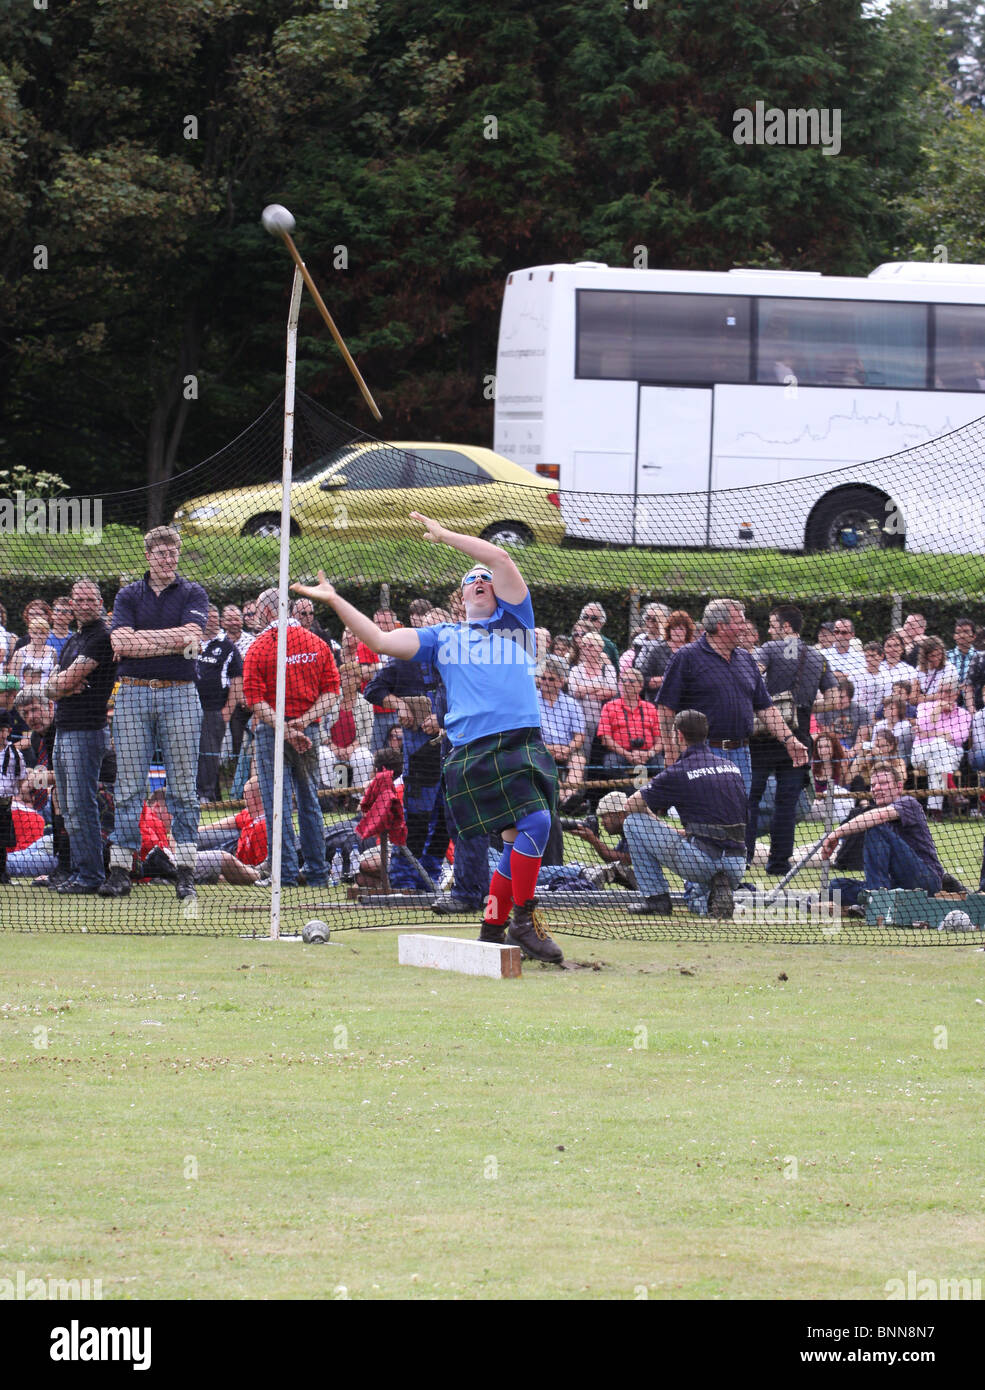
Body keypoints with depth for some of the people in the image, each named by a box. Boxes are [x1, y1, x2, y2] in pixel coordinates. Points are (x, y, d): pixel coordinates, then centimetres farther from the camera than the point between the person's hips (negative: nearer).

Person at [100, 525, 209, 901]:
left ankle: (185, 871, 2)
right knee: (128, 786, 0)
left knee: (183, 786, 0)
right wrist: (171, 640, -9)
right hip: (133, 693, 1)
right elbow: (120, 642, -6)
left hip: (180, 695, -1)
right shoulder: (128, 595, 10)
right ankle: (119, 870, 0)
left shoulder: (192, 594, 8)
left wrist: (142, 638, -8)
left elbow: (192, 637, -10)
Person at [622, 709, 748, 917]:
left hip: (700, 864, -6)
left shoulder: (678, 772, -3)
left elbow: (631, 806, 7)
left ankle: (656, 898, 8)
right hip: (738, 867, 6)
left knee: (633, 822, 9)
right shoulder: (732, 767, 14)